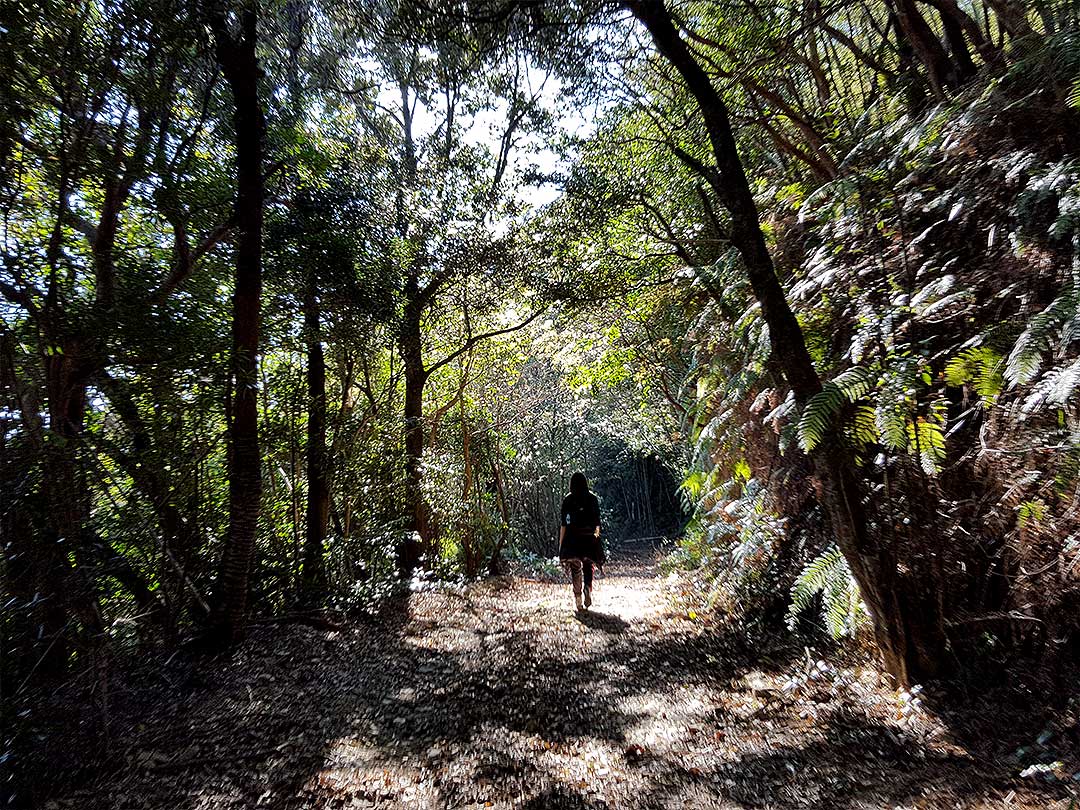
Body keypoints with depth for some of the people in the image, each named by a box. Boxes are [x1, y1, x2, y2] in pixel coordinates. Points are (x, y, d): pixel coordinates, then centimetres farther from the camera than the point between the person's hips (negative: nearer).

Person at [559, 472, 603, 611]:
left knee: (575, 568, 8)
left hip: (572, 538, -1)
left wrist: (561, 543, 2)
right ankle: (588, 590, -10)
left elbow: (563, 524, -4)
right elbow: (597, 522, 2)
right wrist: (596, 534, 18)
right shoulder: (592, 499, 0)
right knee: (588, 566, 14)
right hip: (589, 538, 1)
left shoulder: (567, 500, -2)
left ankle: (578, 601, 5)